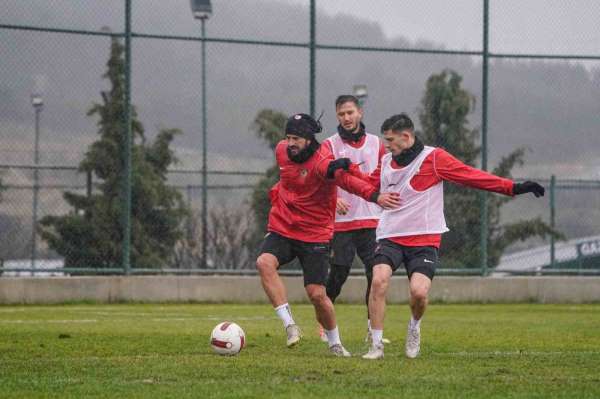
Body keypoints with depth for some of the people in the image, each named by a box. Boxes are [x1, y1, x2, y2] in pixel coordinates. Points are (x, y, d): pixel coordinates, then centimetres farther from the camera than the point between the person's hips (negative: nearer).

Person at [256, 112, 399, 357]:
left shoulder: (321, 161, -24)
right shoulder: (282, 151, -3)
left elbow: (346, 180, -42)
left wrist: (375, 196, -59)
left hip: (315, 236, -5)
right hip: (281, 230, 5)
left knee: (317, 295, -5)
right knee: (264, 263, -25)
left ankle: (335, 343, 20)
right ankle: (289, 325, -21)